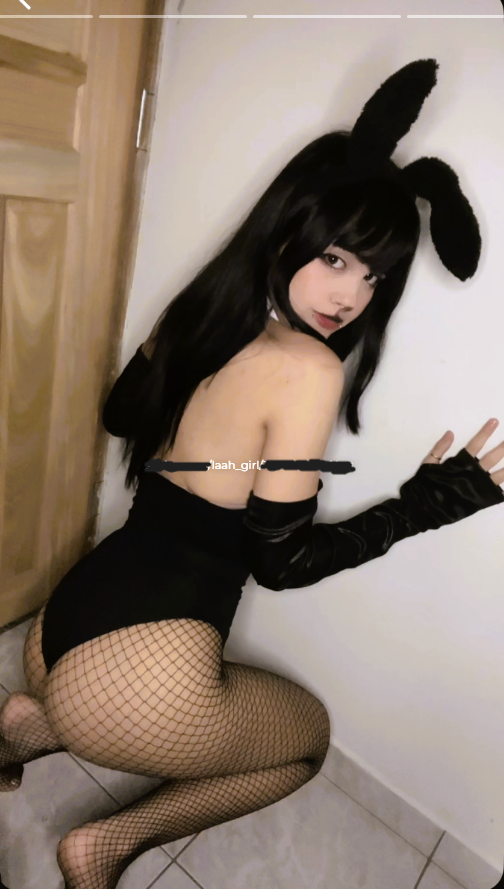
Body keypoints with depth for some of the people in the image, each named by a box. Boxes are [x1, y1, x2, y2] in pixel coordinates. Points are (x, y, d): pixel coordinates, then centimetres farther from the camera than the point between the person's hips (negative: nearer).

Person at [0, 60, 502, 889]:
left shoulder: (200, 310, 4)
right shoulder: (308, 368, -18)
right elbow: (281, 561, -12)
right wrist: (425, 504, -5)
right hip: (132, 680, -7)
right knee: (310, 731, 24)